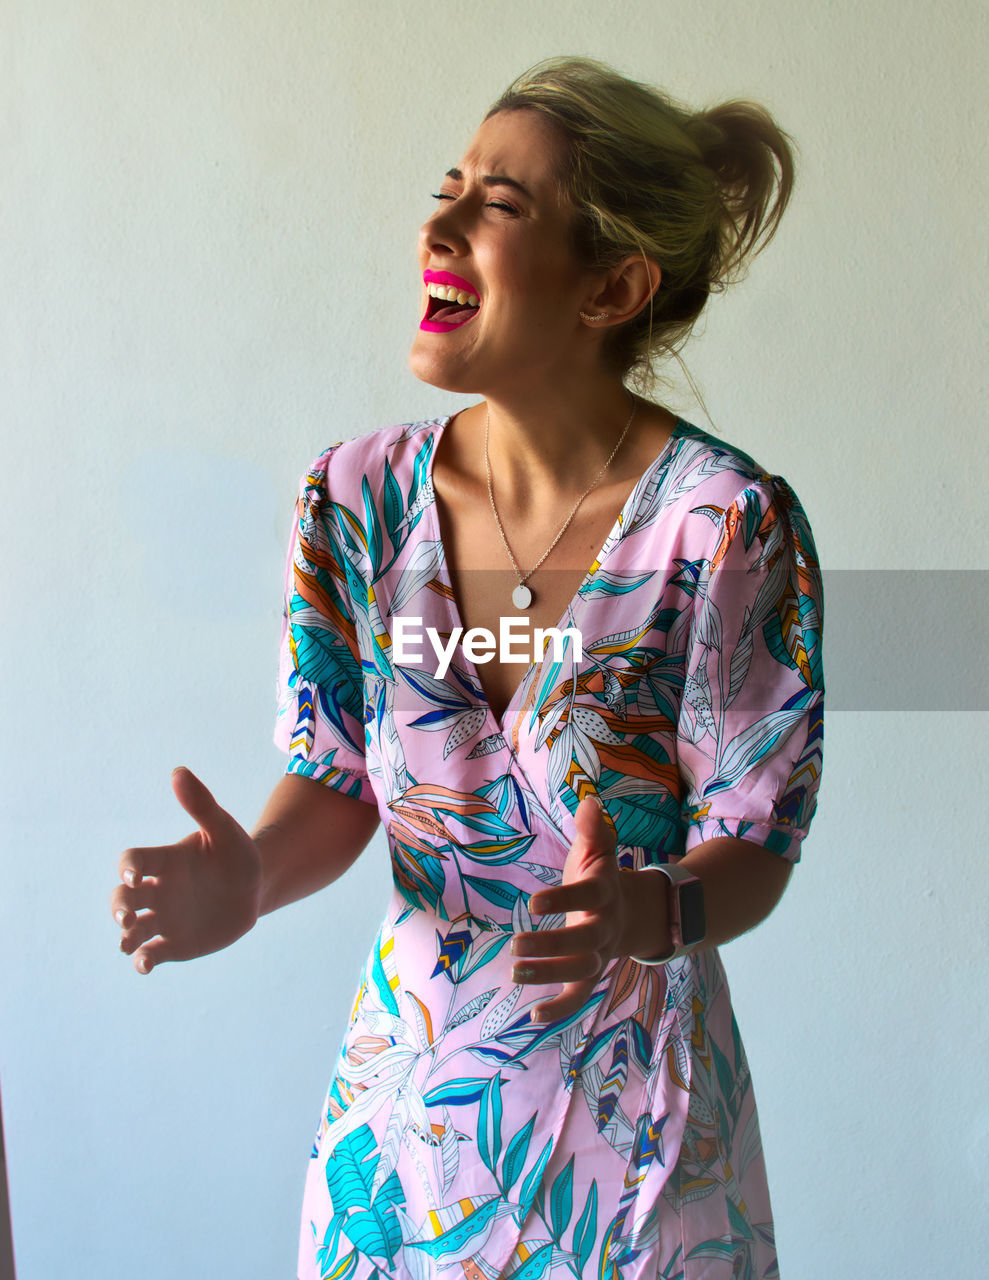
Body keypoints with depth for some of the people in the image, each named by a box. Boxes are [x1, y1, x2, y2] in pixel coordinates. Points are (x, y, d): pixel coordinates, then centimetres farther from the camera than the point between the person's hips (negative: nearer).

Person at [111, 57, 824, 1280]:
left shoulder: (728, 527, -18)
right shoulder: (357, 498, -7)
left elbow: (753, 843, -13)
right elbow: (336, 784, 0)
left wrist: (648, 915, -34)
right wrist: (247, 876, -21)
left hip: (631, 1097, -3)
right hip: (407, 1076, 3)